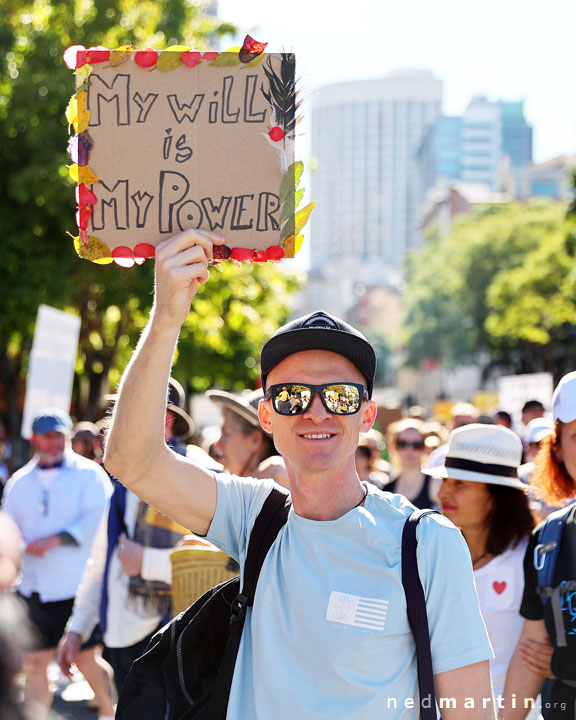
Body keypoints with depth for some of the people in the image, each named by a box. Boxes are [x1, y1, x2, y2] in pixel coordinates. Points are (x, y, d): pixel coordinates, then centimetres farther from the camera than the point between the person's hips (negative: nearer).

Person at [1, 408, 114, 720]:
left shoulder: (89, 474, -2)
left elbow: (98, 520, -14)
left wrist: (56, 540, -22)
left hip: (77, 587, -4)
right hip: (32, 589, 4)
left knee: (87, 660, 2)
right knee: (34, 663, 5)